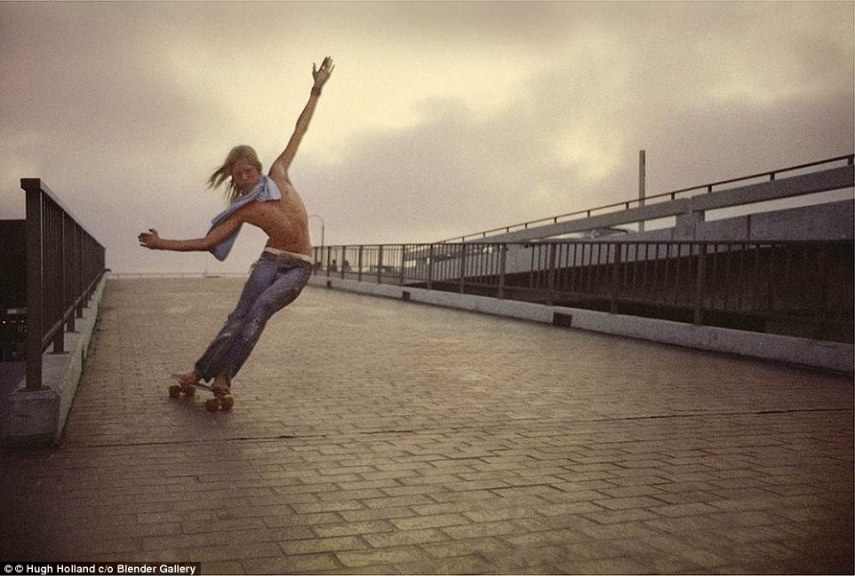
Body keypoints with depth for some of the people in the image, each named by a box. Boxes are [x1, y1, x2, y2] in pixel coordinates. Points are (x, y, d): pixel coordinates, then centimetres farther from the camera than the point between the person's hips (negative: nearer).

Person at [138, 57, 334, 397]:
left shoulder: (277, 175, 4)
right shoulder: (243, 211, 3)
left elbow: (299, 130, 9)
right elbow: (207, 242, 5)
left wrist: (316, 90, 11)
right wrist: (163, 244, 0)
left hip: (299, 267, -1)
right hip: (271, 261, 1)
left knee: (262, 307, -20)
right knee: (241, 315, -14)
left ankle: (222, 373, -19)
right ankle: (201, 371, -13)